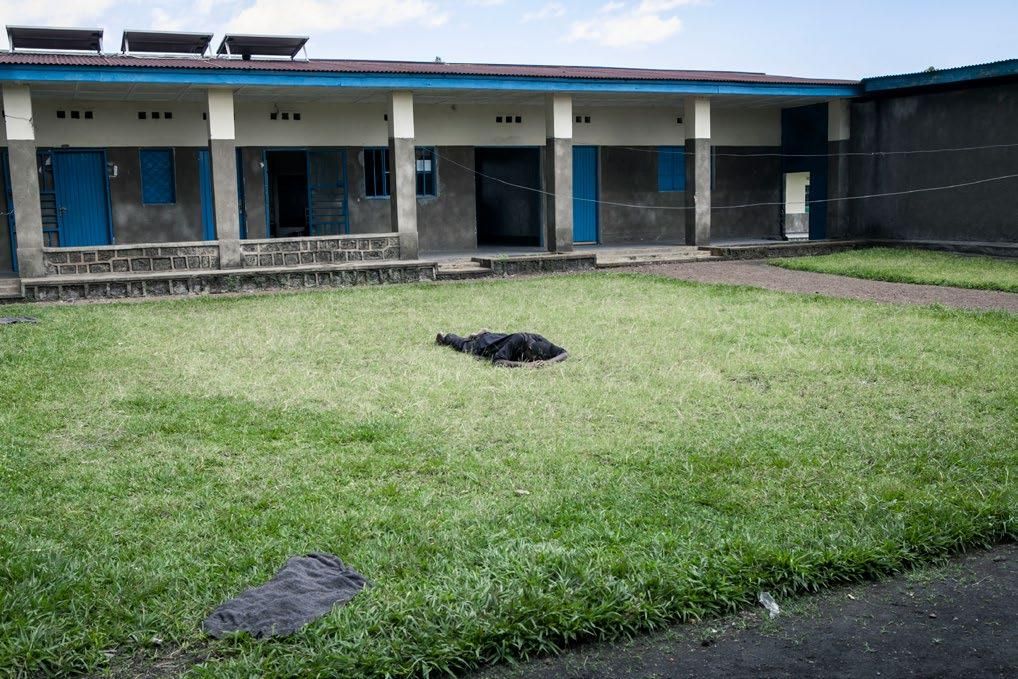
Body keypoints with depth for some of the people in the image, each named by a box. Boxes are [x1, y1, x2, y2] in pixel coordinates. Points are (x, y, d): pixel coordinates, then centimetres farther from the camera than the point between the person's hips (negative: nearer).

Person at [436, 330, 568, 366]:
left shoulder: (539, 341, -34)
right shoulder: (516, 341, -48)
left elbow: (564, 353, -27)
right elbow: (497, 361, -53)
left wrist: (550, 361, -48)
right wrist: (525, 364, -59)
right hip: (484, 344, -3)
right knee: (462, 345, 30)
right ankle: (445, 337, 57)